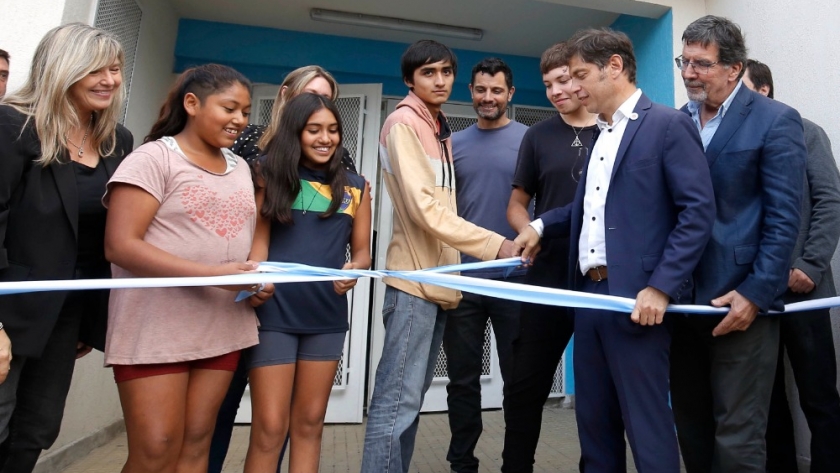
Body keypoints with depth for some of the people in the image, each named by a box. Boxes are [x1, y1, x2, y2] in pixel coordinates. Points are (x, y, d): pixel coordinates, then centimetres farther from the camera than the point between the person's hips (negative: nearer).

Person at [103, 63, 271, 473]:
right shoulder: (153, 158, -6)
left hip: (223, 327, 5)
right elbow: (119, 246, -14)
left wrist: (257, 281, -2)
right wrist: (212, 274, -23)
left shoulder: (240, 168, 13)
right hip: (156, 328, -5)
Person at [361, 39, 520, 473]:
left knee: (412, 397, 15)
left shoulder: (440, 130, 18)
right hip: (415, 278, -9)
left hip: (438, 278, 9)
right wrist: (497, 246, -19)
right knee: (397, 400, -5)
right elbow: (426, 209, -19)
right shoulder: (403, 122, -8)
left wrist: (452, 271, 13)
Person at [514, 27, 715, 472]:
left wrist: (660, 288, -18)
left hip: (636, 297, -7)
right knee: (593, 416, 16)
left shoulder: (668, 125, -5)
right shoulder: (600, 136, 19)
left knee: (645, 419, 2)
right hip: (589, 292, 8)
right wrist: (541, 225, 8)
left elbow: (698, 211, -12)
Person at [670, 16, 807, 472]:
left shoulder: (775, 120, -3)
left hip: (740, 299, -5)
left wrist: (755, 294, -15)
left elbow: (783, 219, -8)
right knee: (691, 429, 17)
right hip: (681, 299, 5)